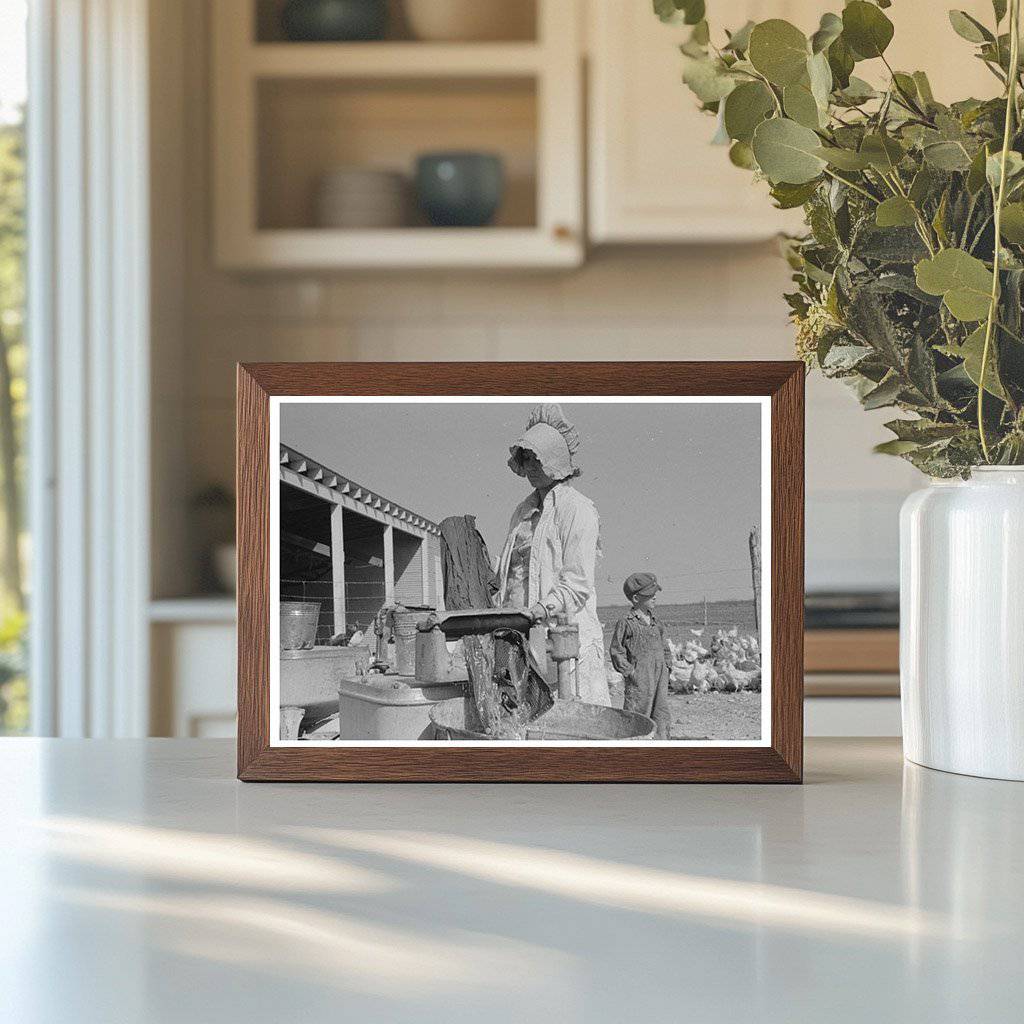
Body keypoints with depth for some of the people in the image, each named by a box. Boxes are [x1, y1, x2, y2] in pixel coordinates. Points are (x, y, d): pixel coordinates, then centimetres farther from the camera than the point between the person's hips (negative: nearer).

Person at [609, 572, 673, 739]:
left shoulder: (654, 620, 14)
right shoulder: (626, 622, -7)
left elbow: (664, 645, 24)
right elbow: (616, 650, -5)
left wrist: (667, 665, 13)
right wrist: (628, 671, -10)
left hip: (660, 675, 7)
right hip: (639, 677, -7)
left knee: (662, 715, 7)